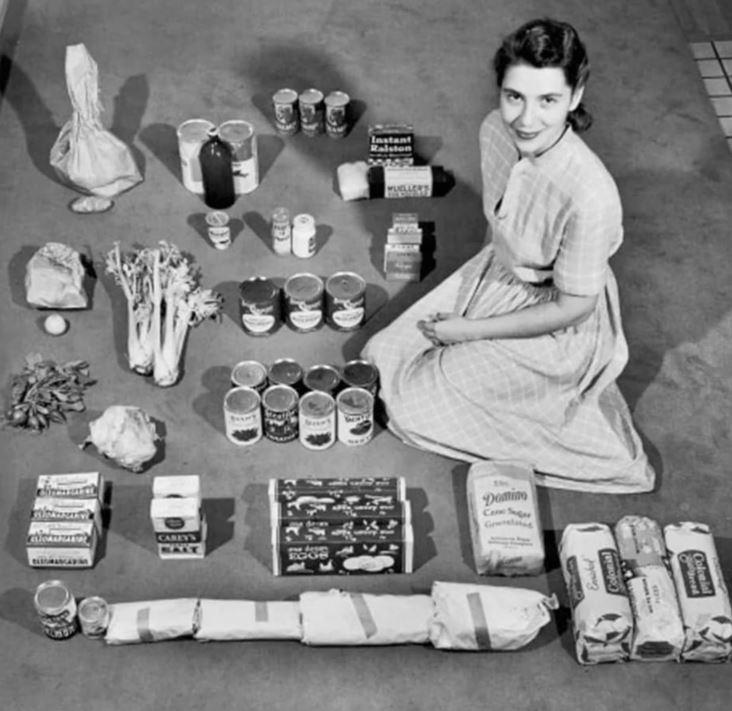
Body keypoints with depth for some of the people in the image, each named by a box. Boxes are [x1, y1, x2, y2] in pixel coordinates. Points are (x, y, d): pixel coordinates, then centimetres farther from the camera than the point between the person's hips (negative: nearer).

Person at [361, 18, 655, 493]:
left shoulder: (590, 195, -38)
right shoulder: (496, 130, -17)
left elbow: (572, 308, -23)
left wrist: (470, 331, -16)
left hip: (553, 329, -7)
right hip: (495, 275, 7)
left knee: (412, 405, -2)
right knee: (381, 356, 9)